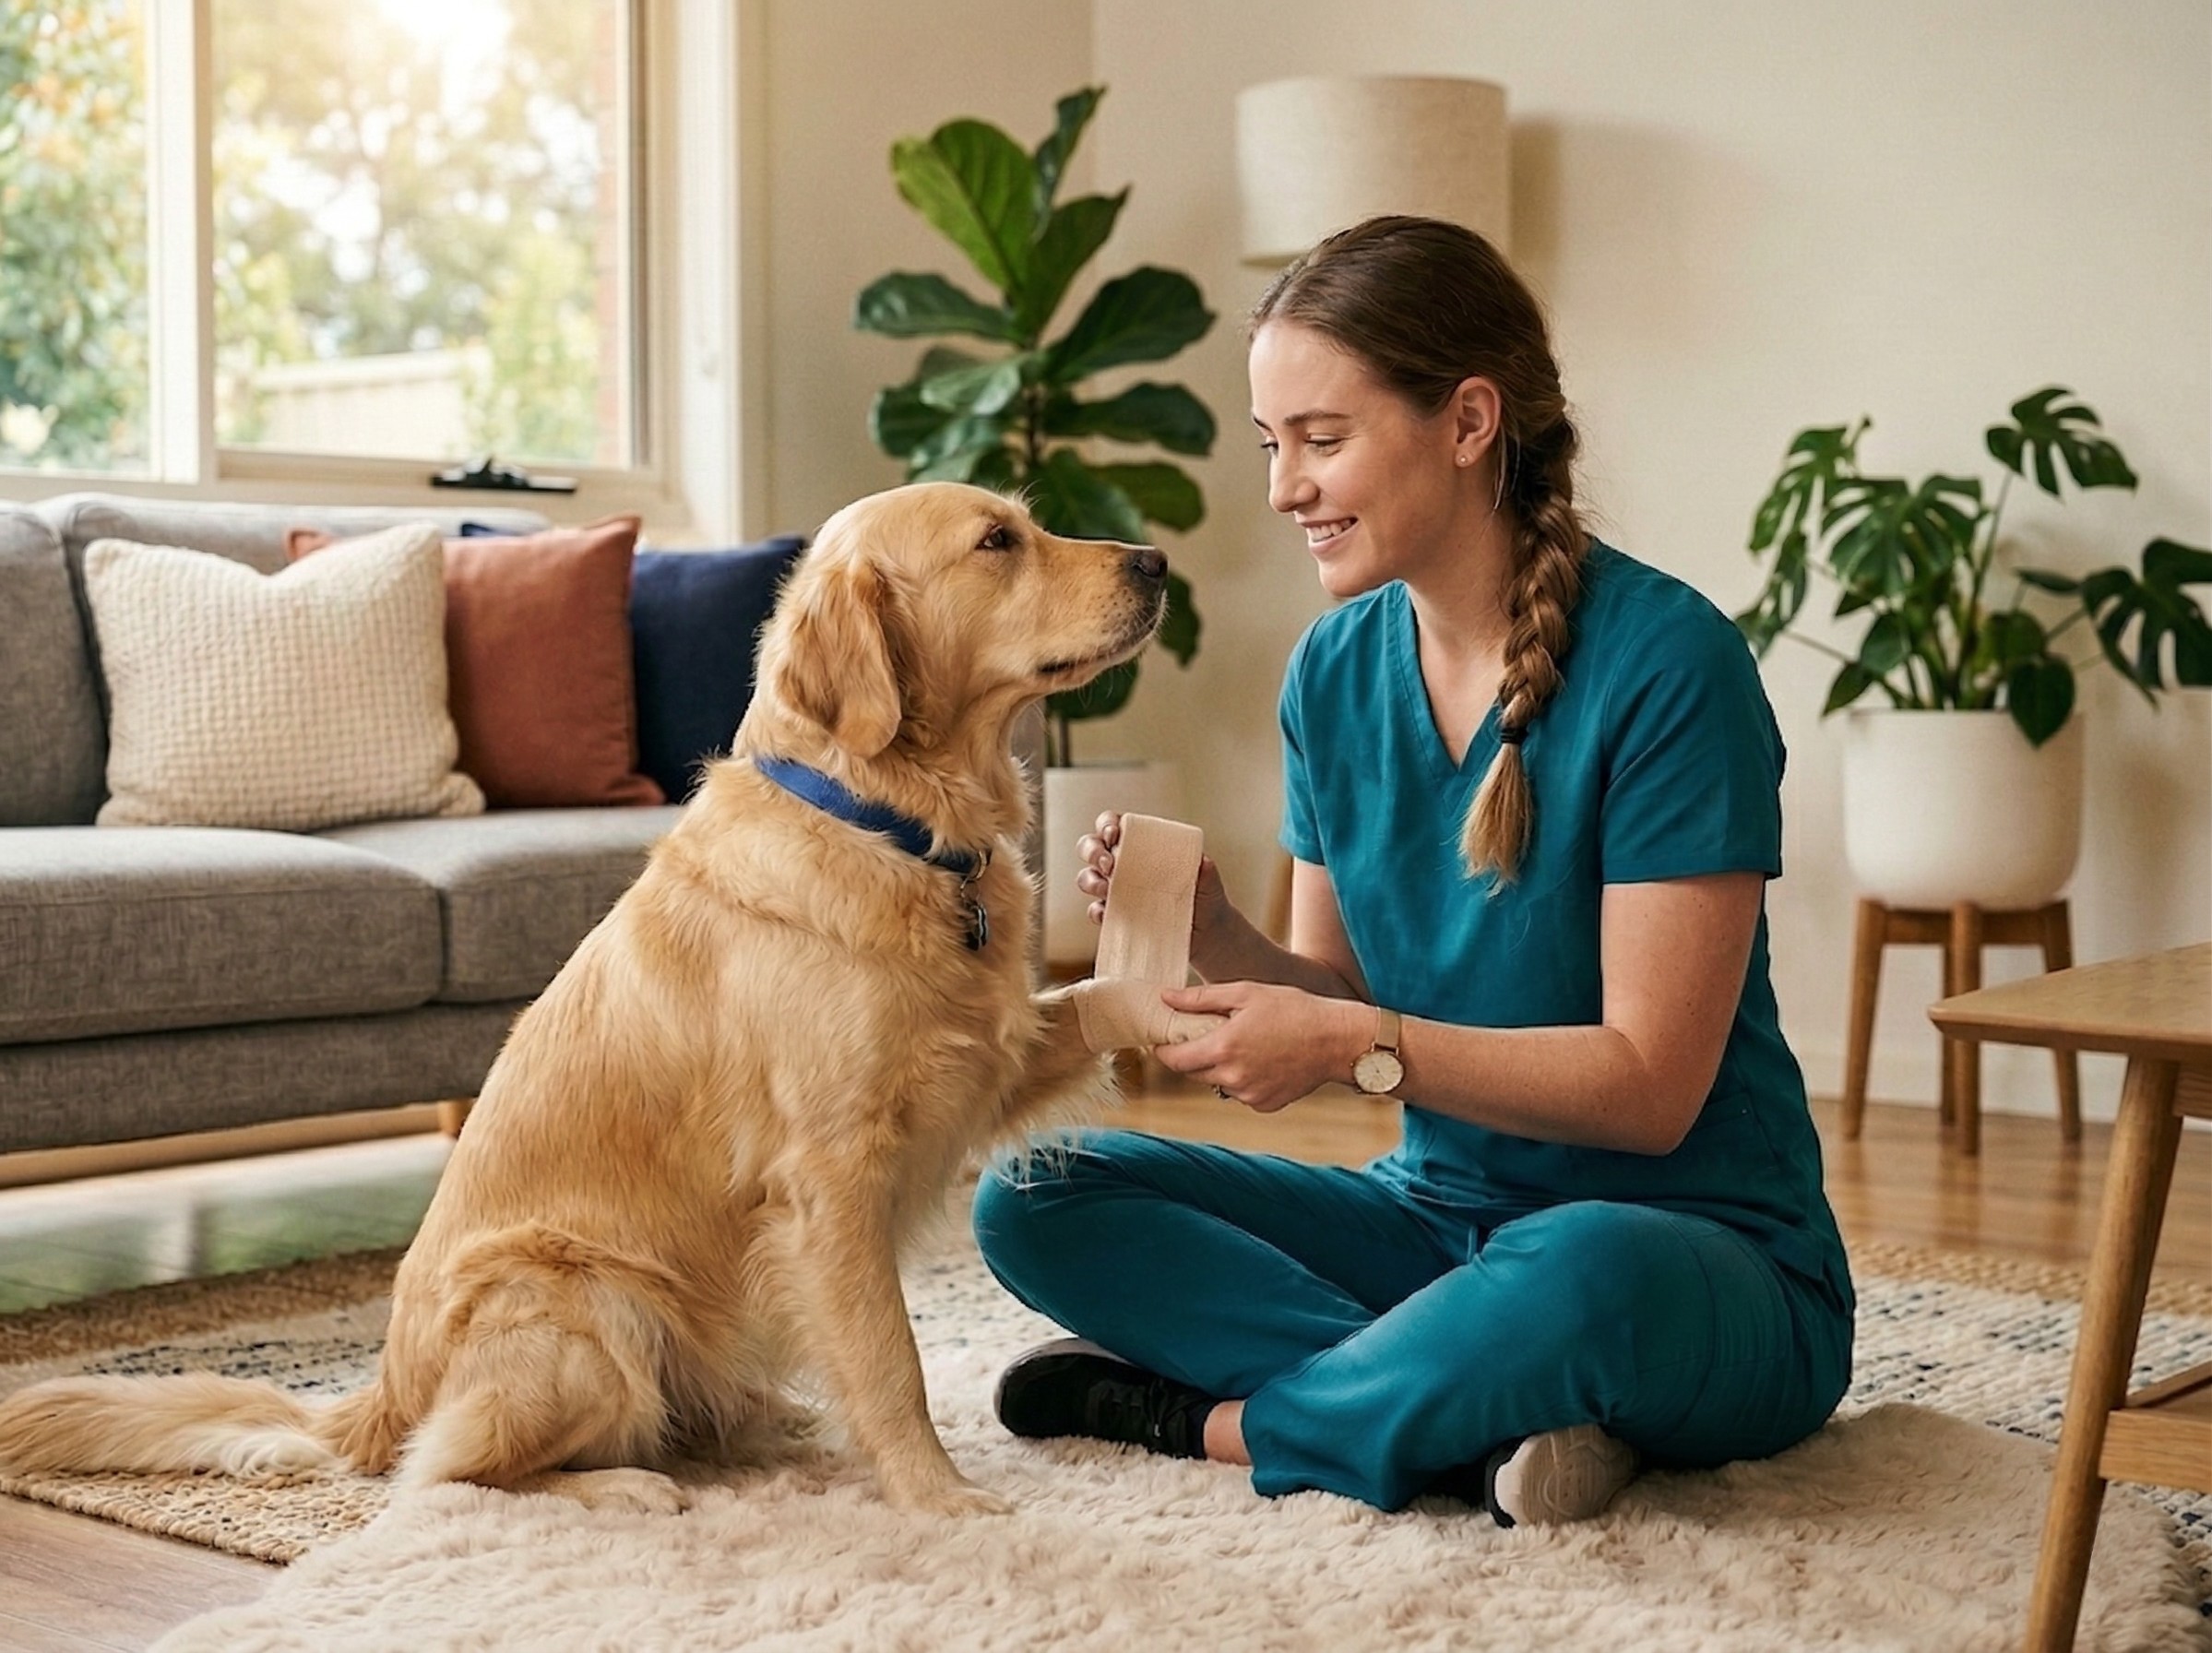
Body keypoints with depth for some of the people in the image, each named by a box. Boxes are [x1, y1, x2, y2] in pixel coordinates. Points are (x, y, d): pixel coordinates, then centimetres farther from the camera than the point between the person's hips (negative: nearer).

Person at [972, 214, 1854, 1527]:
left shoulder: (1664, 660, -18)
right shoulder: (1337, 669, 2)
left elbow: (1650, 1083, -19)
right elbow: (1339, 1005, 6)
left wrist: (1359, 1047, -25)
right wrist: (1214, 938, -14)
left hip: (1704, 1259, -6)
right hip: (1441, 1213, 7)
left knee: (1578, 1274, -41)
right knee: (1032, 1202, -8)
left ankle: (1209, 1415, -15)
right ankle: (1483, 1425, -19)